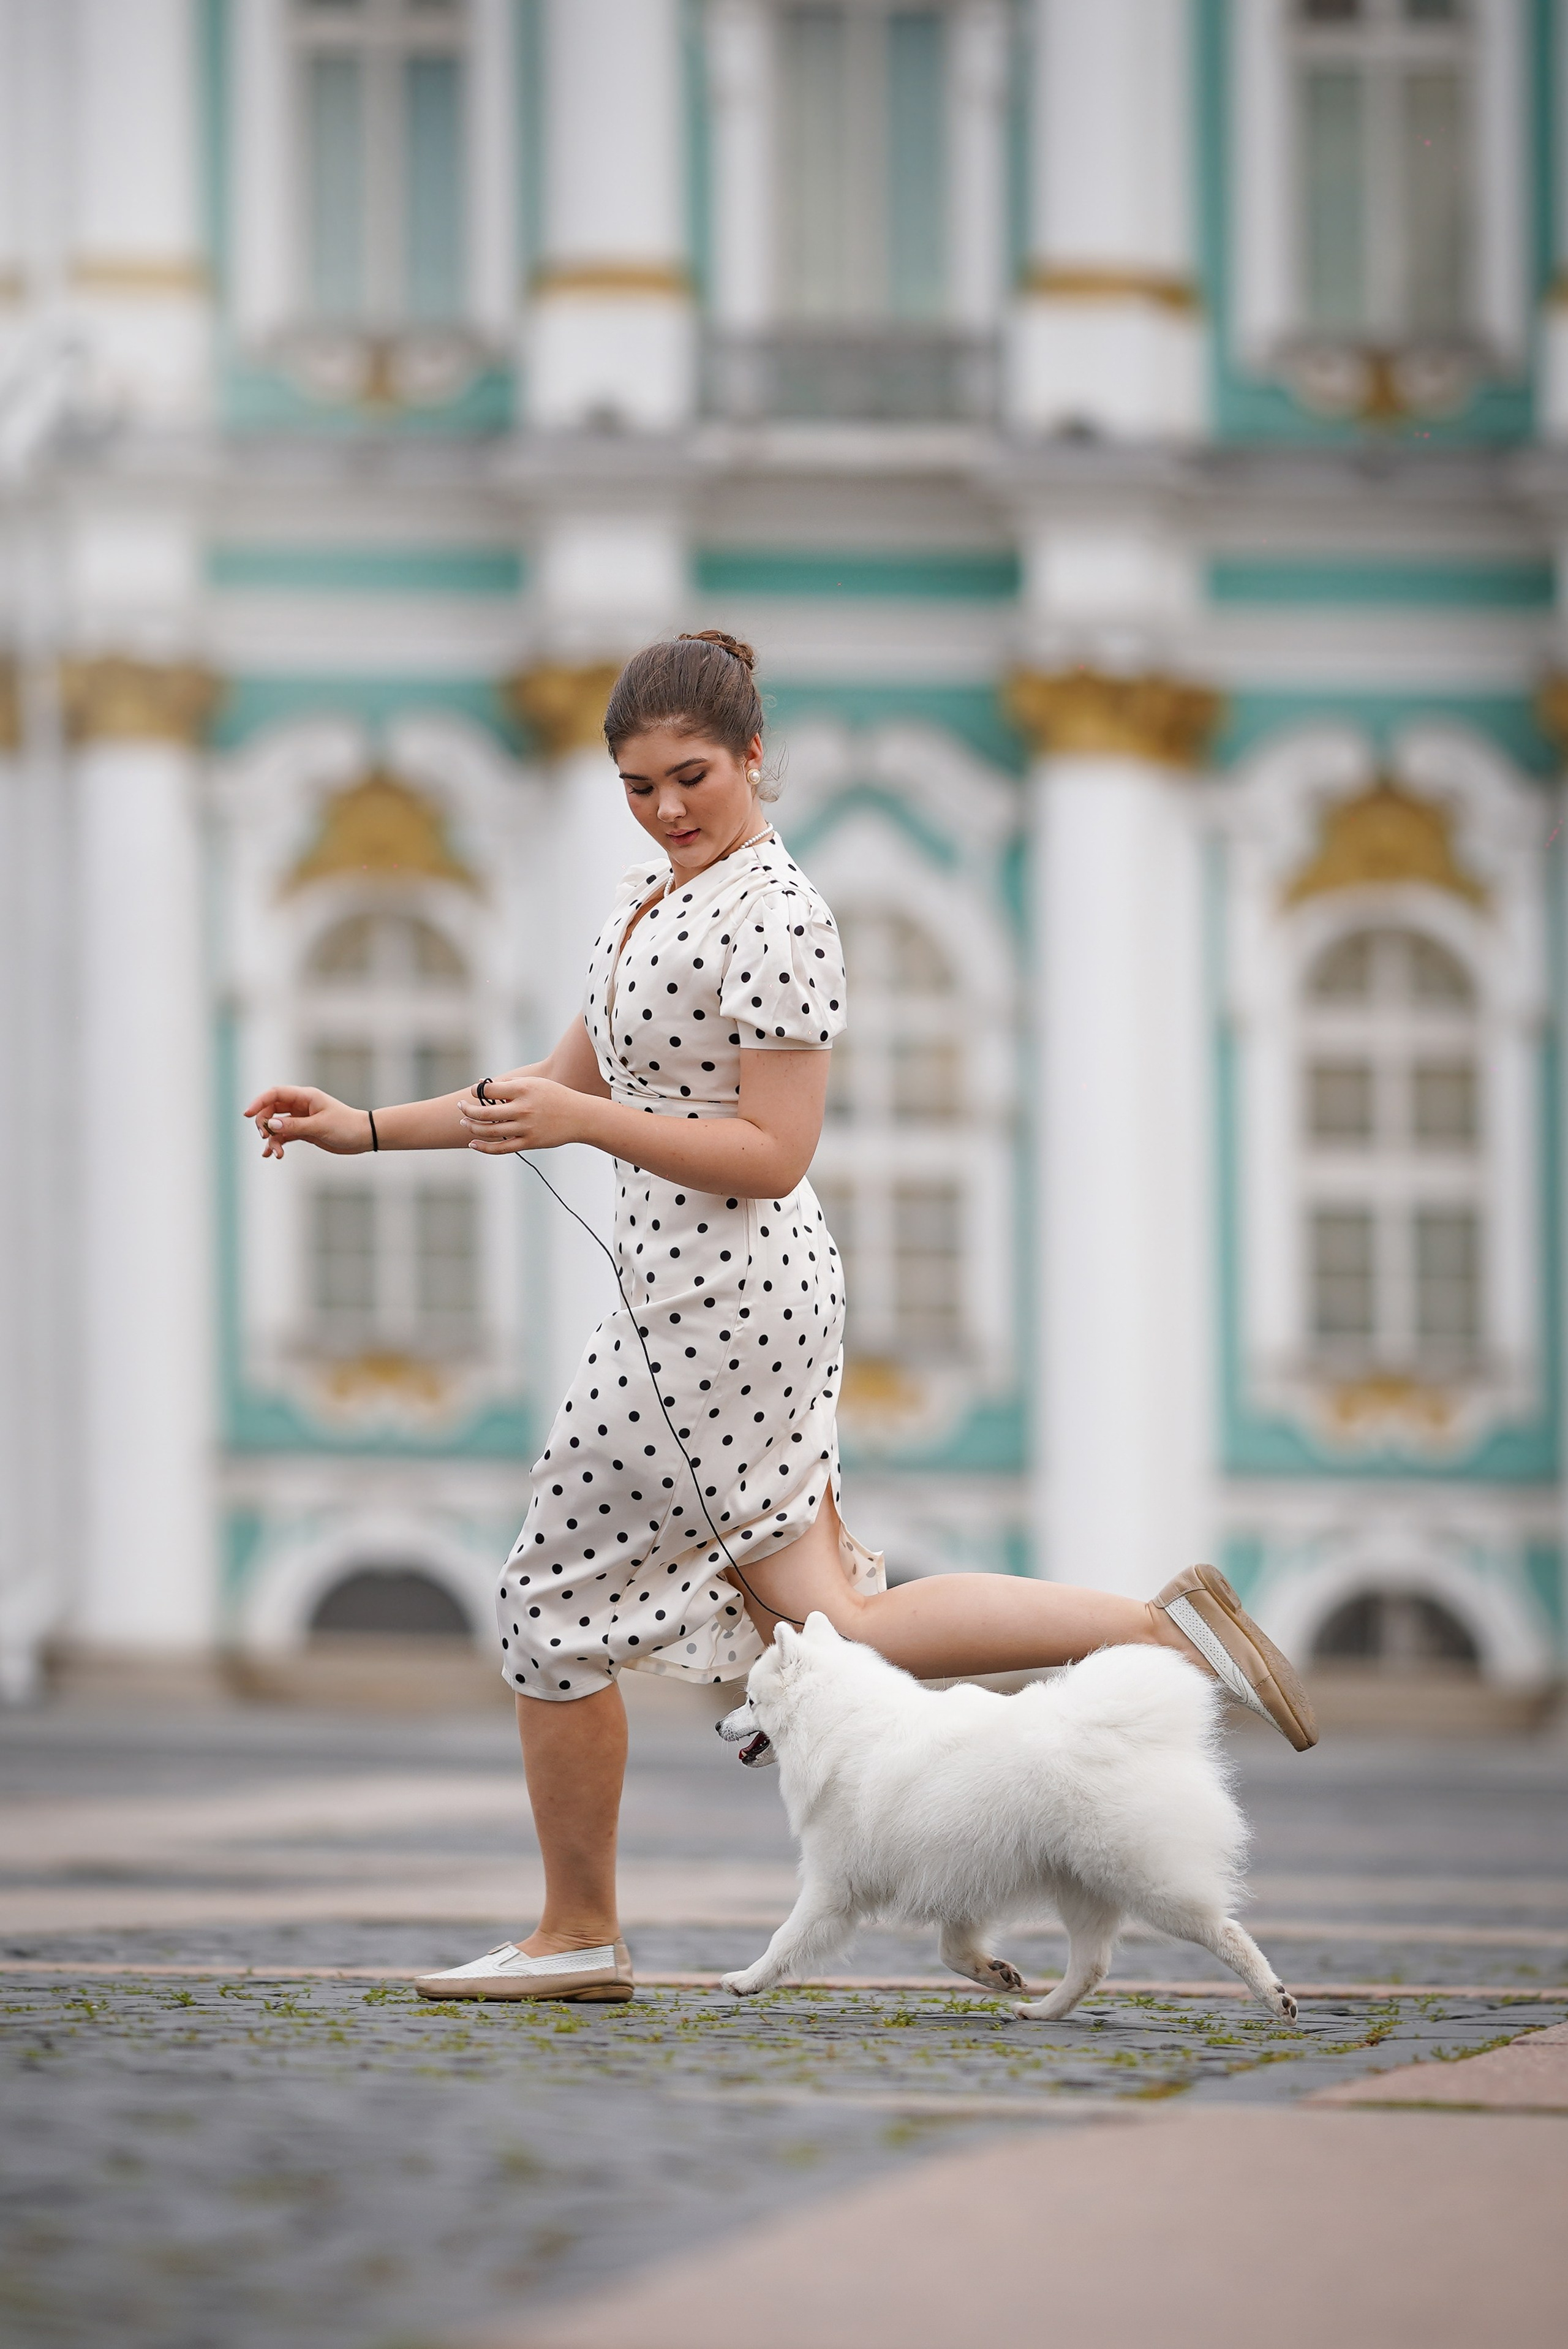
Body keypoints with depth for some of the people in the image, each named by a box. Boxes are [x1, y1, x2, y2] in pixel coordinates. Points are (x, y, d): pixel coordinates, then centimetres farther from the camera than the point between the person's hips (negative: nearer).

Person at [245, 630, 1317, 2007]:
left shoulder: (774, 916, -14)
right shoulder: (652, 897, 15)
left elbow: (772, 1156, -17)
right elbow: (569, 1085, 23)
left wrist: (584, 1125, -23)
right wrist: (366, 1130, 17)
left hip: (721, 1309, -10)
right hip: (718, 1301, 10)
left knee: (555, 1600, 0)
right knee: (829, 1625, 6)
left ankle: (579, 1936, 12)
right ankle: (1162, 1630, 3)